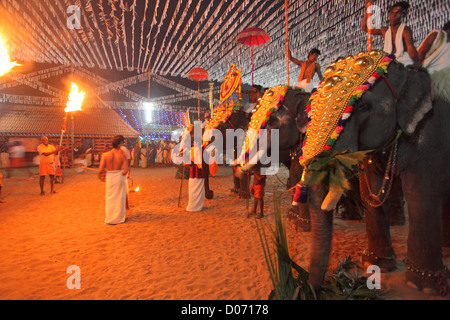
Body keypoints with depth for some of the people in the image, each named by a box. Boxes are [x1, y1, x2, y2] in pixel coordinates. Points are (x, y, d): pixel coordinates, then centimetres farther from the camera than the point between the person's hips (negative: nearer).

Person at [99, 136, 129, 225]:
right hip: (119, 177, -1)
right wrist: (122, 174, 5)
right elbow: (126, 170, -15)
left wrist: (107, 170, 7)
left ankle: (109, 219, 25)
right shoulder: (122, 155, -12)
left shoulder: (105, 155, -10)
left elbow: (101, 169, -14)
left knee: (110, 199, 15)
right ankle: (120, 218, 24)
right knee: (120, 198, 13)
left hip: (110, 178, 1)